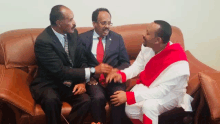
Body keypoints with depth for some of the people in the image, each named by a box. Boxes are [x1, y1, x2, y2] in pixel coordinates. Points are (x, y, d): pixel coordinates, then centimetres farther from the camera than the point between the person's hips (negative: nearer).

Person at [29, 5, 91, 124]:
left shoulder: (73, 33, -1)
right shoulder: (43, 41, -21)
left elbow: (82, 60, 5)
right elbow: (60, 71, -26)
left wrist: (82, 81, -12)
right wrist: (91, 71, -27)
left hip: (70, 83, 4)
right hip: (49, 84, -4)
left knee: (86, 100, -24)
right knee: (51, 100, -36)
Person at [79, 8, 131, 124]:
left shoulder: (117, 38, 11)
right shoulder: (83, 38, 6)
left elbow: (125, 62, 9)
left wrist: (117, 71, -13)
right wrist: (93, 70, -18)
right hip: (93, 78, -1)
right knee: (98, 98, -31)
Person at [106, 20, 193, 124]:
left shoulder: (177, 63, -32)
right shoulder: (147, 47, -13)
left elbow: (162, 92, -32)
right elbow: (137, 66, 1)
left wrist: (128, 96, -36)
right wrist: (121, 74, -21)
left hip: (171, 93, -5)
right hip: (148, 86, 5)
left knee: (149, 105, -34)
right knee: (130, 109, -16)